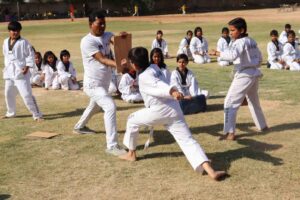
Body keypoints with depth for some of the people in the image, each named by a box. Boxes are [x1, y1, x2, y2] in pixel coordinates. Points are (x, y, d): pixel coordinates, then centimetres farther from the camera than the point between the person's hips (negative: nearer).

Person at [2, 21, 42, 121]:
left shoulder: (23, 42, -10)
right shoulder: (6, 42, 10)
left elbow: (31, 55, -9)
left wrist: (27, 67, -16)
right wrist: (6, 67, 15)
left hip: (21, 72, -7)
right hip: (9, 72, 7)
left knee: (27, 94, -13)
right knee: (8, 93, 19)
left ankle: (37, 114, -6)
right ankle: (11, 112, 40)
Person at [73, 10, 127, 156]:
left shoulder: (107, 35, 4)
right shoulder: (87, 41, -18)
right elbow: (102, 59, -27)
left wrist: (123, 37, -41)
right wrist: (119, 64, -42)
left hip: (104, 83, 9)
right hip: (93, 84, -9)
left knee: (95, 107, 29)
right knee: (110, 107, -23)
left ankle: (79, 127, 57)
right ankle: (112, 146, -21)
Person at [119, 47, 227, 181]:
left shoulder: (144, 77, -7)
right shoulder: (154, 67, 16)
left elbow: (159, 84, -27)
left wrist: (172, 91, -45)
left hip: (160, 111, -7)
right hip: (174, 109, 7)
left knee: (132, 120, 19)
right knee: (188, 141, -3)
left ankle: (131, 154, 32)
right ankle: (210, 171, -20)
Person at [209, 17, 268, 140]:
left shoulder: (240, 42, -15)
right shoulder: (252, 42, 11)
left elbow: (232, 55, -33)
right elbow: (259, 58, 18)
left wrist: (217, 53, -27)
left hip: (243, 76, -9)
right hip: (254, 74, 9)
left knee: (230, 103, -8)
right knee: (254, 102, 27)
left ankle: (230, 133, -13)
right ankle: (262, 126, 41)